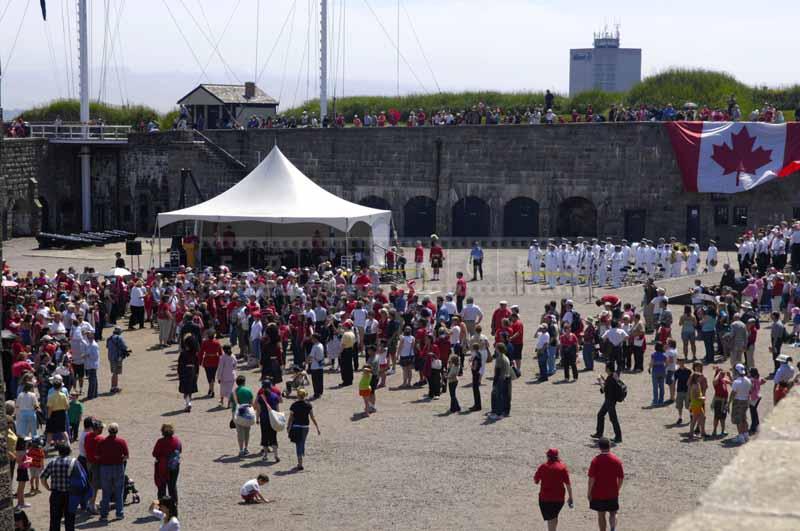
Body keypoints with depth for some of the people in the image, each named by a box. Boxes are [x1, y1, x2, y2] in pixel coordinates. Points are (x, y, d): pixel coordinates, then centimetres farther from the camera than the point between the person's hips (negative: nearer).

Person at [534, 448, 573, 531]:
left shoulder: (543, 466, -4)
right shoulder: (562, 467, -4)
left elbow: (535, 481, 4)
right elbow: (568, 484, -6)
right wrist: (570, 497, 0)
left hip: (545, 498, -2)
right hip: (559, 498, 2)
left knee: (550, 519, 0)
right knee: (555, 517, 23)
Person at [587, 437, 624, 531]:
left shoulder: (596, 460, -13)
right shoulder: (617, 460, -5)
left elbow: (591, 478, -14)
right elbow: (621, 478, 0)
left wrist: (589, 492, -3)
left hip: (598, 494, -2)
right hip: (613, 494, 2)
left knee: (601, 515, 12)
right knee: (613, 513, 13)